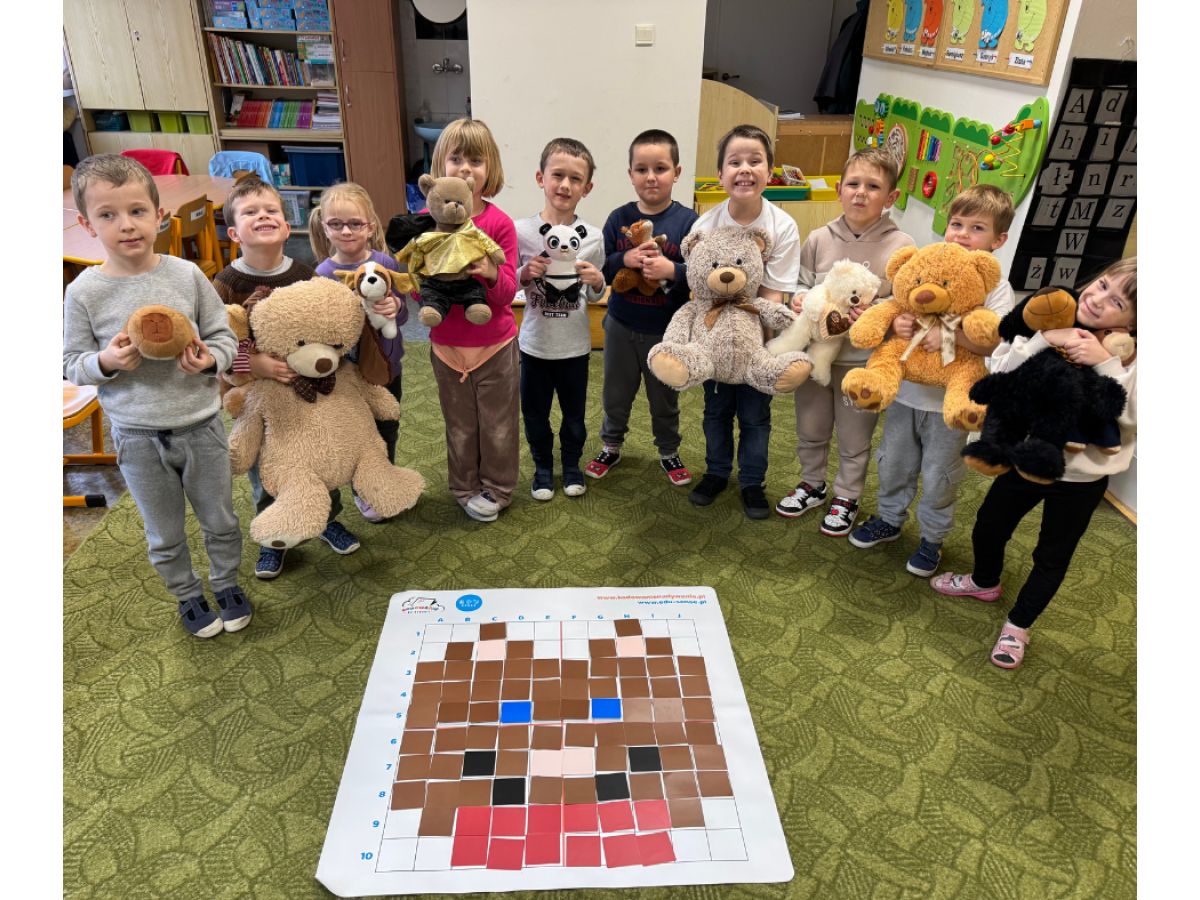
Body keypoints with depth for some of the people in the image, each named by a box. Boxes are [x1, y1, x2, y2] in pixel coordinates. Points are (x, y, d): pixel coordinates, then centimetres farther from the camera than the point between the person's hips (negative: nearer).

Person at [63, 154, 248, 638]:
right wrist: (106, 361, -20)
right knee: (165, 536, 17)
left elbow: (224, 335, 1)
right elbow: (71, 365, 0)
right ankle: (187, 594, 40)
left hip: (201, 425, 0)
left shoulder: (186, 275, -6)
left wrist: (209, 359, -20)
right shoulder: (84, 292, -7)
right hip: (139, 438, 0)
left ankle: (227, 583, 42)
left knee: (220, 521, 17)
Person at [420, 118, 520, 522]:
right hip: (447, 343, 2)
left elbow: (507, 292, -12)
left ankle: (497, 489, 31)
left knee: (498, 423, 11)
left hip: (495, 343, -1)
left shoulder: (499, 223, -9)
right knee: (459, 424, 15)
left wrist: (492, 274, -32)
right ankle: (466, 489, 35)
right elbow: (416, 289, -3)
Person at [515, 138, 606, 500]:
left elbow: (595, 296, 6)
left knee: (575, 413, 16)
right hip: (534, 343, 0)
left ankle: (571, 463, 40)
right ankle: (543, 465, 37)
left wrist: (596, 282, -16)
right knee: (535, 412, 14)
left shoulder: (592, 237, -5)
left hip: (575, 344, 1)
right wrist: (526, 274, -20)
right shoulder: (521, 230, -9)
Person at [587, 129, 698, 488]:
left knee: (665, 397, 15)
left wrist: (672, 270, -28)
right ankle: (611, 447, 39)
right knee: (616, 393, 17)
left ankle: (669, 452, 37)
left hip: (666, 330, -2)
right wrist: (625, 260, -22)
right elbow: (600, 269, -4)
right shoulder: (618, 218, -3)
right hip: (621, 326, 2)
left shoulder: (688, 221, -9)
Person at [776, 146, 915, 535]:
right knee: (810, 429, 19)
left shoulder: (901, 246, -8)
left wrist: (876, 311, -23)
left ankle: (847, 497, 34)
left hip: (864, 360, -3)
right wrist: (799, 299, -12)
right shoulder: (819, 239, 0)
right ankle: (813, 485, 42)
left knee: (854, 438, 12)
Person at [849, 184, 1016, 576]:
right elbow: (892, 310, 1)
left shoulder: (996, 288, -10)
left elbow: (996, 344, -20)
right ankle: (890, 519, 42)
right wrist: (896, 324, -22)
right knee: (894, 463, 19)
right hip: (906, 389, 3)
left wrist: (950, 333, -34)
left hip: (950, 401, -3)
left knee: (939, 474, 11)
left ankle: (932, 536, 33)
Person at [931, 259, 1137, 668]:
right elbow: (1001, 373, -16)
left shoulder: (1130, 354, -14)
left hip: (1081, 477, -2)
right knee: (987, 531, 19)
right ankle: (985, 582, 51)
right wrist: (1043, 339, -29)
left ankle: (1017, 625, 37)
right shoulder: (1050, 320, -9)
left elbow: (1131, 415, -24)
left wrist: (1106, 363, -31)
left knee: (1052, 557, 14)